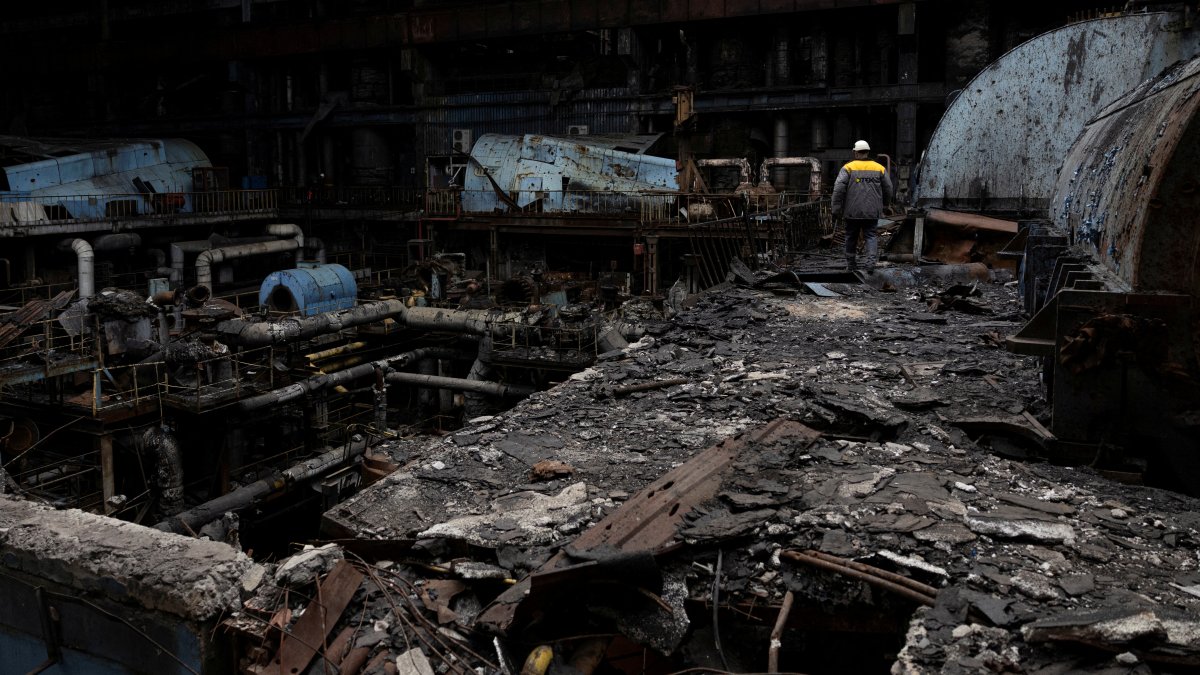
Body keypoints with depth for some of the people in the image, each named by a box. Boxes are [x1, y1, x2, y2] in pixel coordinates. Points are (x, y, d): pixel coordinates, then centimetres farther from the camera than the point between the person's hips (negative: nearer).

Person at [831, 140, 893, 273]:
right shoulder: (879, 168, 6)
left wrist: (836, 209, -8)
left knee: (851, 237, 11)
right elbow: (888, 188, 10)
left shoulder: (848, 168, -3)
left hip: (852, 211, -1)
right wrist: (884, 204, 27)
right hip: (872, 212, 2)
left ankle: (851, 265, 19)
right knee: (871, 236, 5)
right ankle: (871, 261, -16)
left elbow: (839, 188, -11)